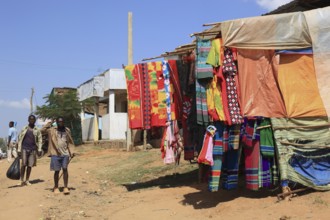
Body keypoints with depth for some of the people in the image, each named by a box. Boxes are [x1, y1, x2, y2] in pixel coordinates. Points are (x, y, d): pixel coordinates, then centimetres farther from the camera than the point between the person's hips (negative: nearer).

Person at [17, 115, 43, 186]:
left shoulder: (37, 130, 7)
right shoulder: (24, 129, 6)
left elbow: (40, 140, 5)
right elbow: (20, 139, 6)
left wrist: (39, 150, -5)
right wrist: (19, 150, 0)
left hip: (33, 150, 1)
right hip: (24, 149, -1)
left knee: (30, 165, 2)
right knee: (24, 164, -10)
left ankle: (27, 180, 10)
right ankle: (22, 180, -4)